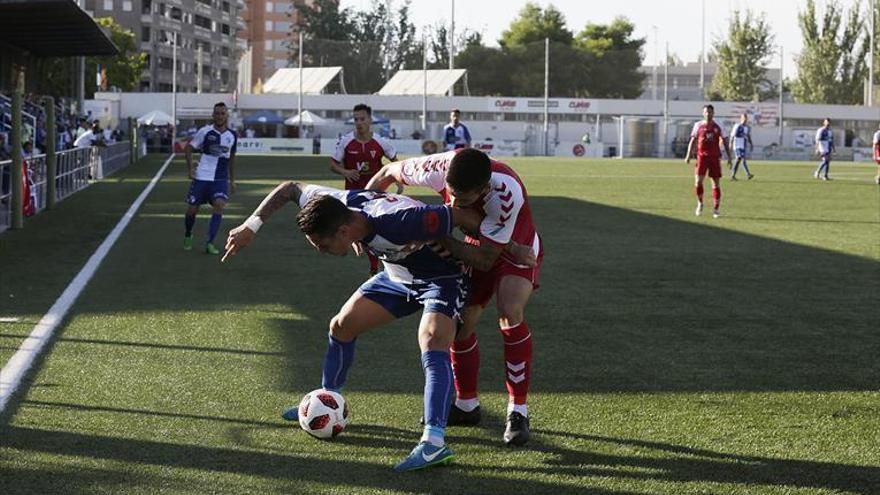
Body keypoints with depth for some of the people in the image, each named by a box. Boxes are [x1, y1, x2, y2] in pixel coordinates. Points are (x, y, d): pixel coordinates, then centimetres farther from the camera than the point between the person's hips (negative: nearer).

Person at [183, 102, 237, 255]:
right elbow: (189, 147, 3)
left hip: (220, 179, 2)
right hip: (201, 177, -2)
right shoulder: (205, 132, -5)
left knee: (219, 205, -21)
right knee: (192, 209, 4)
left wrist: (232, 180, 19)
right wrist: (190, 168, -7)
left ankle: (209, 243, -18)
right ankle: (187, 236, 34)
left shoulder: (232, 136, 5)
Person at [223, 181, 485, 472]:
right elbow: (291, 188, -3)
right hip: (397, 275, 8)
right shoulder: (341, 204, -21)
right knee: (341, 326, 8)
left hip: (441, 277, -8)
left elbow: (464, 216, -33)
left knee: (432, 342, -30)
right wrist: (251, 226, -11)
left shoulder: (398, 222, -42)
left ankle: (435, 440, -37)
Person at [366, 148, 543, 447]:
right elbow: (388, 173, -9)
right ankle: (466, 405, 22)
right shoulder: (440, 168, -30)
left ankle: (518, 412, -14)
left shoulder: (507, 194, -42)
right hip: (478, 245, 5)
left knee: (510, 316, -26)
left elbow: (485, 259, -32)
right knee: (459, 322, 1)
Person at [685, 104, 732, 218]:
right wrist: (688, 155, 0)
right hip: (702, 156, 0)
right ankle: (700, 203, 10)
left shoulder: (718, 127, 5)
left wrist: (729, 157, 2)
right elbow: (693, 141, 9)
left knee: (716, 183, 1)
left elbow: (725, 142, 8)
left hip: (715, 157, 0)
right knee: (698, 181, -13)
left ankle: (716, 209, 8)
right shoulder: (698, 125, 5)